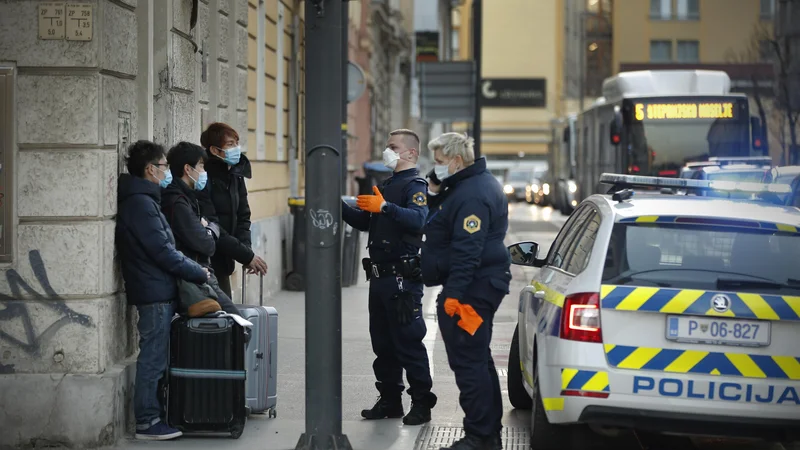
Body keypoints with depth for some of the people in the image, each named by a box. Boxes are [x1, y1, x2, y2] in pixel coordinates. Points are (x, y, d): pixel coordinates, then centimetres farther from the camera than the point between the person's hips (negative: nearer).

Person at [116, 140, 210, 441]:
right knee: (153, 358, -5)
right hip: (155, 292, -10)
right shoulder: (140, 203, -16)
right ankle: (147, 423, -1)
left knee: (154, 357, 14)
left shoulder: (141, 200, 16)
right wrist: (198, 273, -10)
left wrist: (193, 270, 12)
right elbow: (162, 251, -19)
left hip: (156, 291, 10)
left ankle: (151, 414, 20)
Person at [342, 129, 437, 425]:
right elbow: (364, 222, 25)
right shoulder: (386, 186, 20)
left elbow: (418, 219, -27)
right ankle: (390, 400, 20)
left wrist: (385, 207, -34)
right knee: (382, 343, 12)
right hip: (380, 276, 9)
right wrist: (341, 206, 12)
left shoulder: (415, 186, -8)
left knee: (408, 342, -7)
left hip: (403, 278, -9)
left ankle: (421, 403, -1)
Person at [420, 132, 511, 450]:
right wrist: (435, 197, 7)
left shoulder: (472, 195, -18)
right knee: (479, 361, 17)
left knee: (468, 363, -9)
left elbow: (468, 249, -25)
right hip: (479, 287, 12)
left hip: (470, 289, -12)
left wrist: (453, 293, -26)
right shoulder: (469, 185, 17)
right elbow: (437, 226, 22)